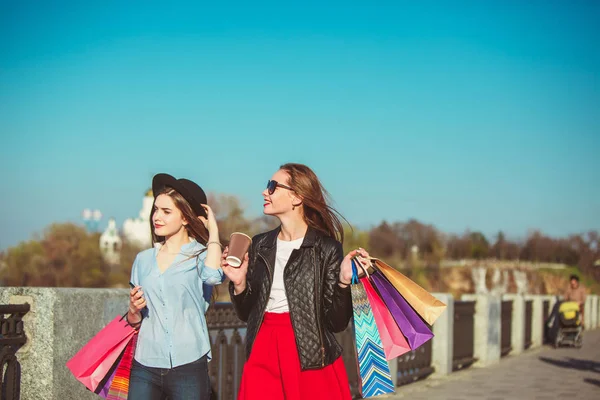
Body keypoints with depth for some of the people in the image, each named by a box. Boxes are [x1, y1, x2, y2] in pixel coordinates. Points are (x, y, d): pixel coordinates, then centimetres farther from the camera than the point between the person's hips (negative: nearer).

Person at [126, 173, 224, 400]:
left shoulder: (201, 255, 0)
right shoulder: (144, 259, 10)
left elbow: (213, 276, -25)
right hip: (145, 367, 3)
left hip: (188, 367, -3)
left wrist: (213, 229, -11)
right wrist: (134, 310, -7)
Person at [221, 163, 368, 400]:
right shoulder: (260, 245, 7)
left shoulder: (326, 248, -6)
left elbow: (336, 322, -7)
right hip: (263, 356, 4)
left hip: (312, 360, -4)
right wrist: (239, 283, -5)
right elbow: (247, 314, 11)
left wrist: (343, 282, -21)